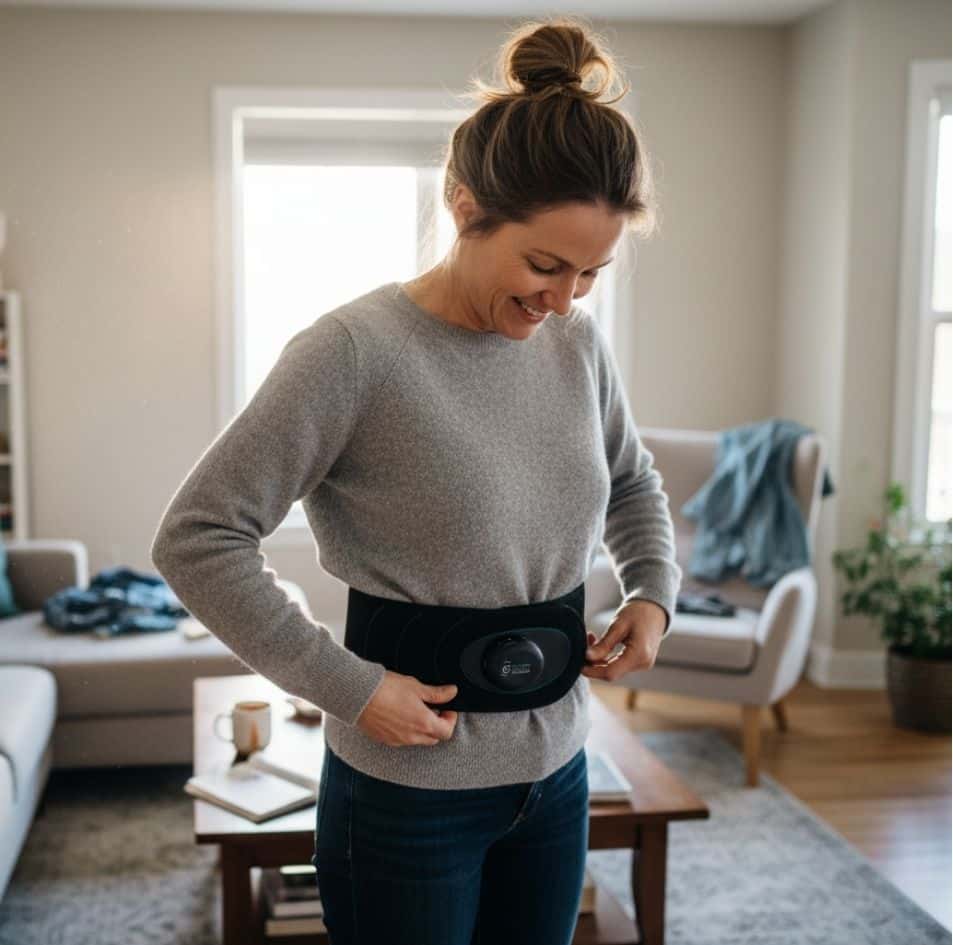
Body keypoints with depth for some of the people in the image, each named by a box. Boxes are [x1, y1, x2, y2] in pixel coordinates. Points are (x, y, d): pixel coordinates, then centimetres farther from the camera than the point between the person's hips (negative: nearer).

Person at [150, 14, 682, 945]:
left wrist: (653, 591, 2)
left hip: (554, 774, 6)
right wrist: (348, 685, -19)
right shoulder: (356, 351, -19)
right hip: (409, 796, -5)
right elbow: (195, 537, -18)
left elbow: (633, 484, 19)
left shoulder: (578, 344, 0)